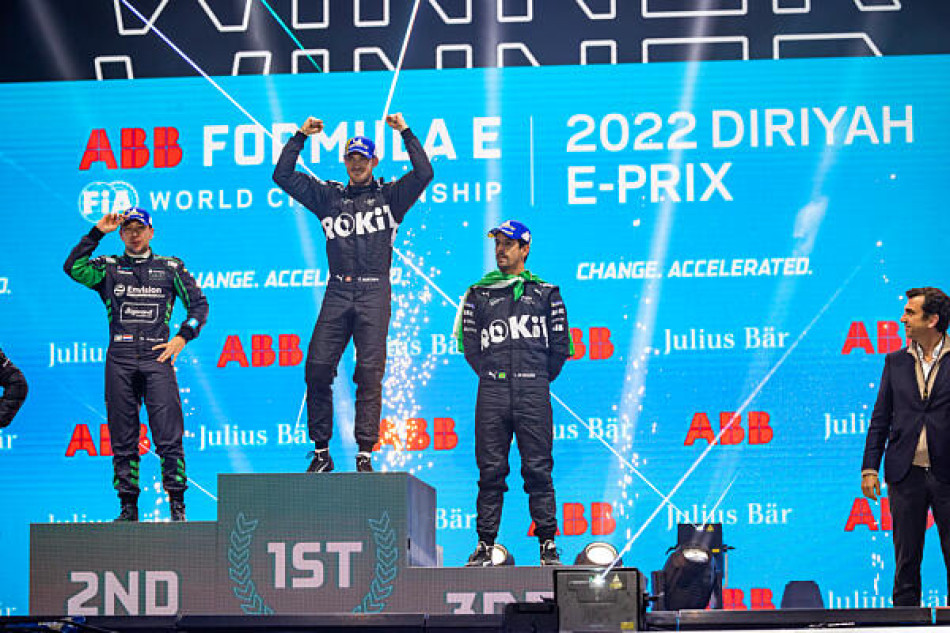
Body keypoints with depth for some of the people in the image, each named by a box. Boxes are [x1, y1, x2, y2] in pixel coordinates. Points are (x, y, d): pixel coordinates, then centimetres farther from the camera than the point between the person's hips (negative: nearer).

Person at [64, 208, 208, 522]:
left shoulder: (170, 268, 13)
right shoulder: (108, 268, 13)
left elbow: (199, 303, 15)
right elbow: (73, 267, -5)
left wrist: (183, 337, 1)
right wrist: (97, 232, -6)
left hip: (157, 357, -1)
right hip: (119, 360, 1)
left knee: (169, 437, -8)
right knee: (123, 439, 2)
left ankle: (177, 505, -4)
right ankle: (128, 506, 8)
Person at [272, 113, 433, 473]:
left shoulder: (389, 197, 12)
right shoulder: (328, 196, 18)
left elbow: (423, 174, -2)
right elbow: (283, 175, 16)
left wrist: (405, 133, -3)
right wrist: (300, 136, 10)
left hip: (374, 292, -2)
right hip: (337, 291, 2)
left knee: (370, 373, -7)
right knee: (318, 368, -6)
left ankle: (365, 454, -6)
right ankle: (321, 452, 2)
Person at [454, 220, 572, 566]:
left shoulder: (545, 294, 10)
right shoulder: (478, 295, 14)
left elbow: (560, 346, 10)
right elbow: (469, 345, 13)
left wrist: (539, 380, 10)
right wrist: (492, 376, 10)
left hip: (533, 395, -1)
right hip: (491, 394, 2)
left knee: (538, 470, -3)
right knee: (490, 471, 1)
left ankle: (548, 544, 1)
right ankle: (485, 544, 5)